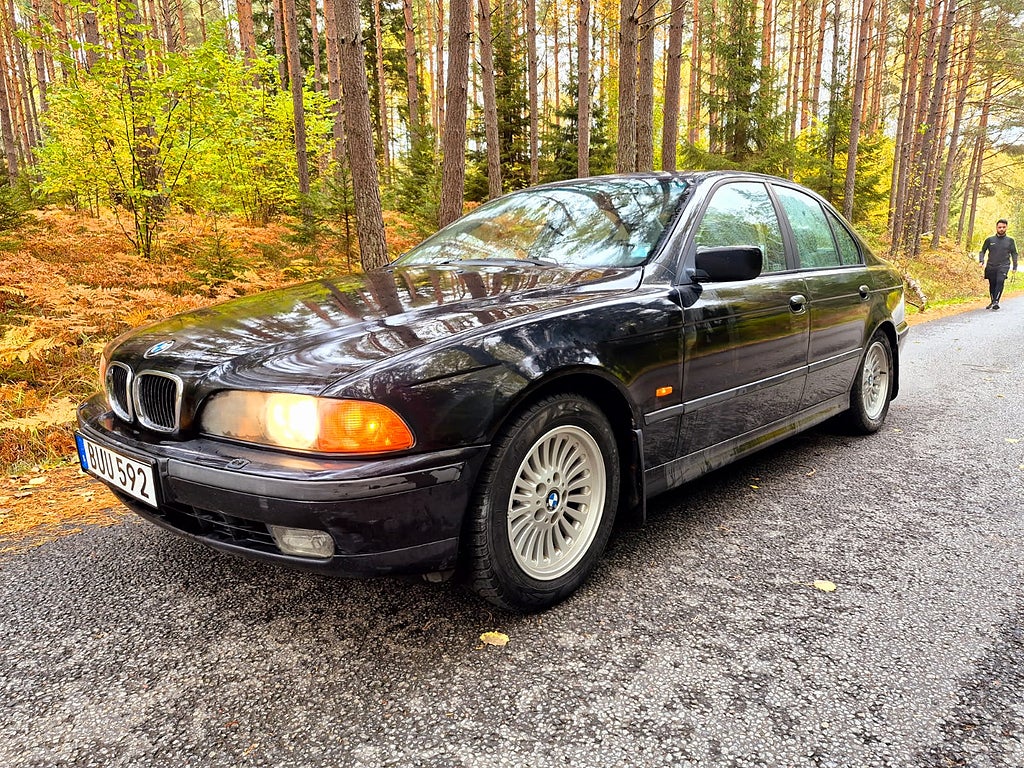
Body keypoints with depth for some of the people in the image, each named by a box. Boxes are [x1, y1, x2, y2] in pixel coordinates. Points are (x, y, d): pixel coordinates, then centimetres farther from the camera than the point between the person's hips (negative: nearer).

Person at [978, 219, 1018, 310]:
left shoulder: (1010, 240, 8)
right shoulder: (989, 240, 7)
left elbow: (1014, 254, 14)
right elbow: (983, 251, 14)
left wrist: (1015, 266, 8)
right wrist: (981, 260, -5)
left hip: (1003, 266, -2)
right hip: (991, 266, 2)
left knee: (1000, 281, -23)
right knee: (992, 285, 6)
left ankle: (996, 301, -27)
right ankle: (992, 301, 22)